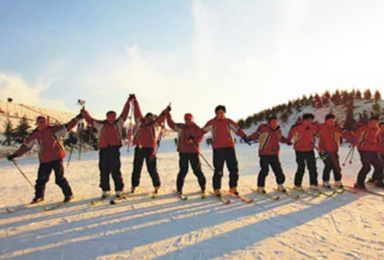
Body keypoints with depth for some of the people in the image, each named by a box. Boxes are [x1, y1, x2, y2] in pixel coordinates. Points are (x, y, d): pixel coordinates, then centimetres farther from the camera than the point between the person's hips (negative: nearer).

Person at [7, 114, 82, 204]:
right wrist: (15, 155, 9)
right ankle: (39, 196, 31)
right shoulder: (35, 135, 7)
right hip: (44, 161, 4)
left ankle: (69, 194, 11)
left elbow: (67, 126, -4)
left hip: (57, 158, -4)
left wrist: (77, 118, -10)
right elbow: (26, 146, 12)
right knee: (41, 180, 10)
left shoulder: (54, 130, -3)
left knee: (60, 179, -4)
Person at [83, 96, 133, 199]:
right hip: (103, 150, 2)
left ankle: (119, 190, 6)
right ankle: (105, 190, 17)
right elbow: (90, 120, 19)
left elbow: (124, 113, 9)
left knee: (116, 171, -1)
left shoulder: (118, 123, 11)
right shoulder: (101, 124, 13)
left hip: (114, 150, -1)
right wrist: (85, 113, 9)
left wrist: (128, 102, 8)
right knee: (104, 171, 6)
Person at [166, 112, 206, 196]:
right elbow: (171, 124, 14)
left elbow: (200, 137, 1)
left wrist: (193, 140, -15)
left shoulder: (196, 128, 3)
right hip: (183, 151, 1)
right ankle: (179, 188, 14)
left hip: (193, 152, -1)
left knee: (197, 170, 3)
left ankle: (203, 188, 17)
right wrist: (168, 116, 7)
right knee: (183, 170, 2)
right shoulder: (180, 127, 9)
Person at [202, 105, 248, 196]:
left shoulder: (228, 122, 11)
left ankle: (233, 188, 20)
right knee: (218, 171, -2)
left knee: (234, 169, 5)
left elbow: (237, 129, 7)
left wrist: (245, 138, -6)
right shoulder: (212, 123, 4)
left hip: (229, 148, 3)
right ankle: (217, 190, 11)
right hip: (218, 149, -3)